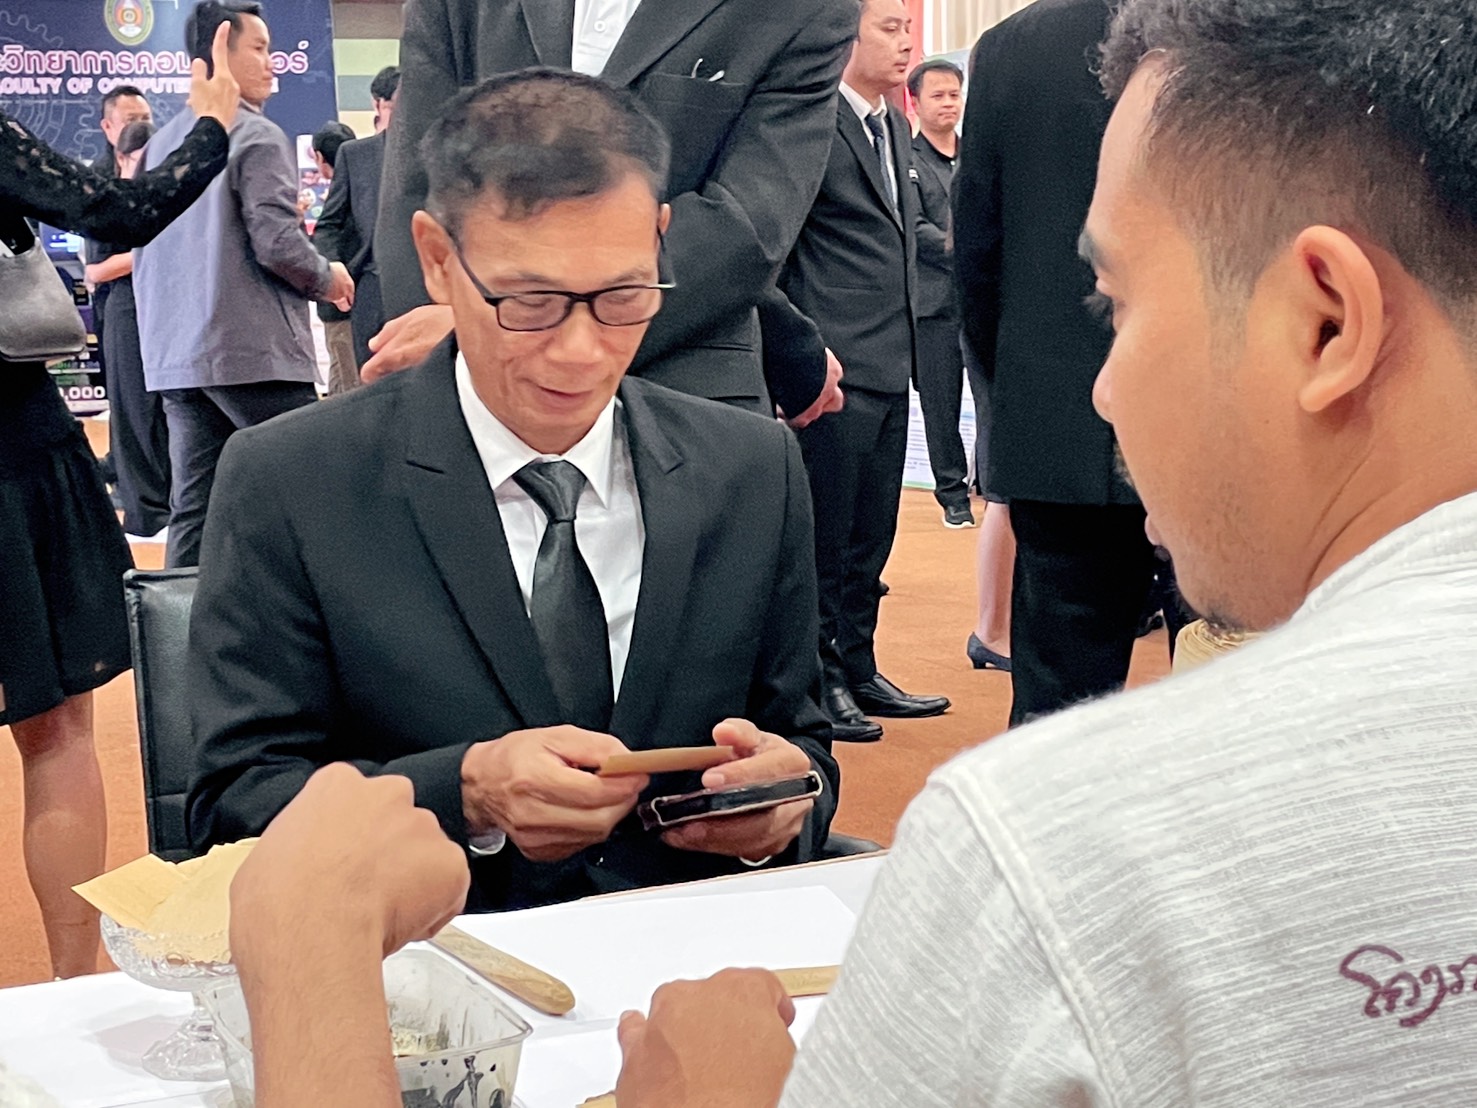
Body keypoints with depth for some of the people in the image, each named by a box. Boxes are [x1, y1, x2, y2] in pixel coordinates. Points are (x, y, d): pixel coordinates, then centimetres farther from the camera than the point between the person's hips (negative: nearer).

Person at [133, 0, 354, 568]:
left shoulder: (161, 143, 15)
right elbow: (277, 243, -16)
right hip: (255, 351, -8)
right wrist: (329, 278, 2)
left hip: (175, 355, 8)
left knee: (192, 509, 7)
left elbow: (142, 251, 19)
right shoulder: (257, 137, -8)